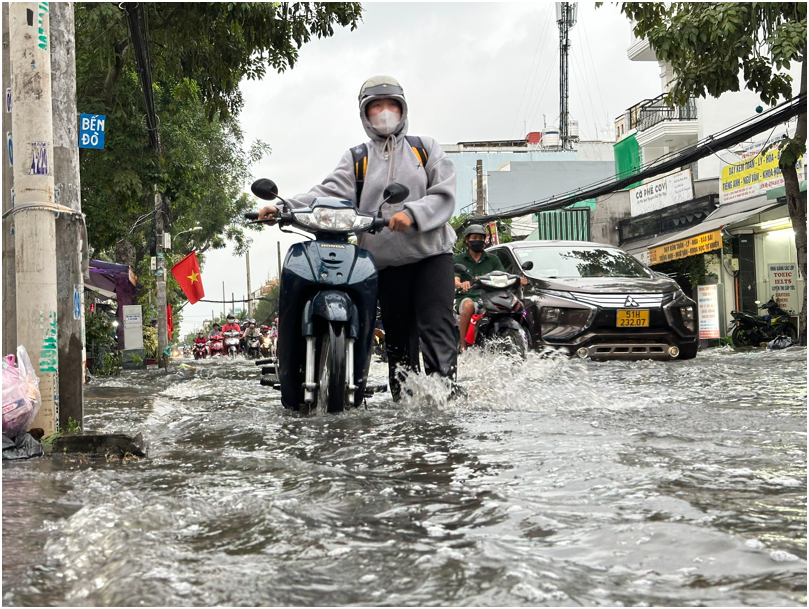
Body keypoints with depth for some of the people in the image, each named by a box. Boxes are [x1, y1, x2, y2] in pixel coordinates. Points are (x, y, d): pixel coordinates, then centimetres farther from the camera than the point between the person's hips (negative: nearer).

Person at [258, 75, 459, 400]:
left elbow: (444, 194, 1)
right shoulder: (356, 158, 15)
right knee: (398, 334, 1)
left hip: (431, 251, -1)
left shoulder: (425, 148, 13)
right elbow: (330, 193, -2)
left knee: (437, 325, -13)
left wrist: (413, 214, -19)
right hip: (387, 260, 1)